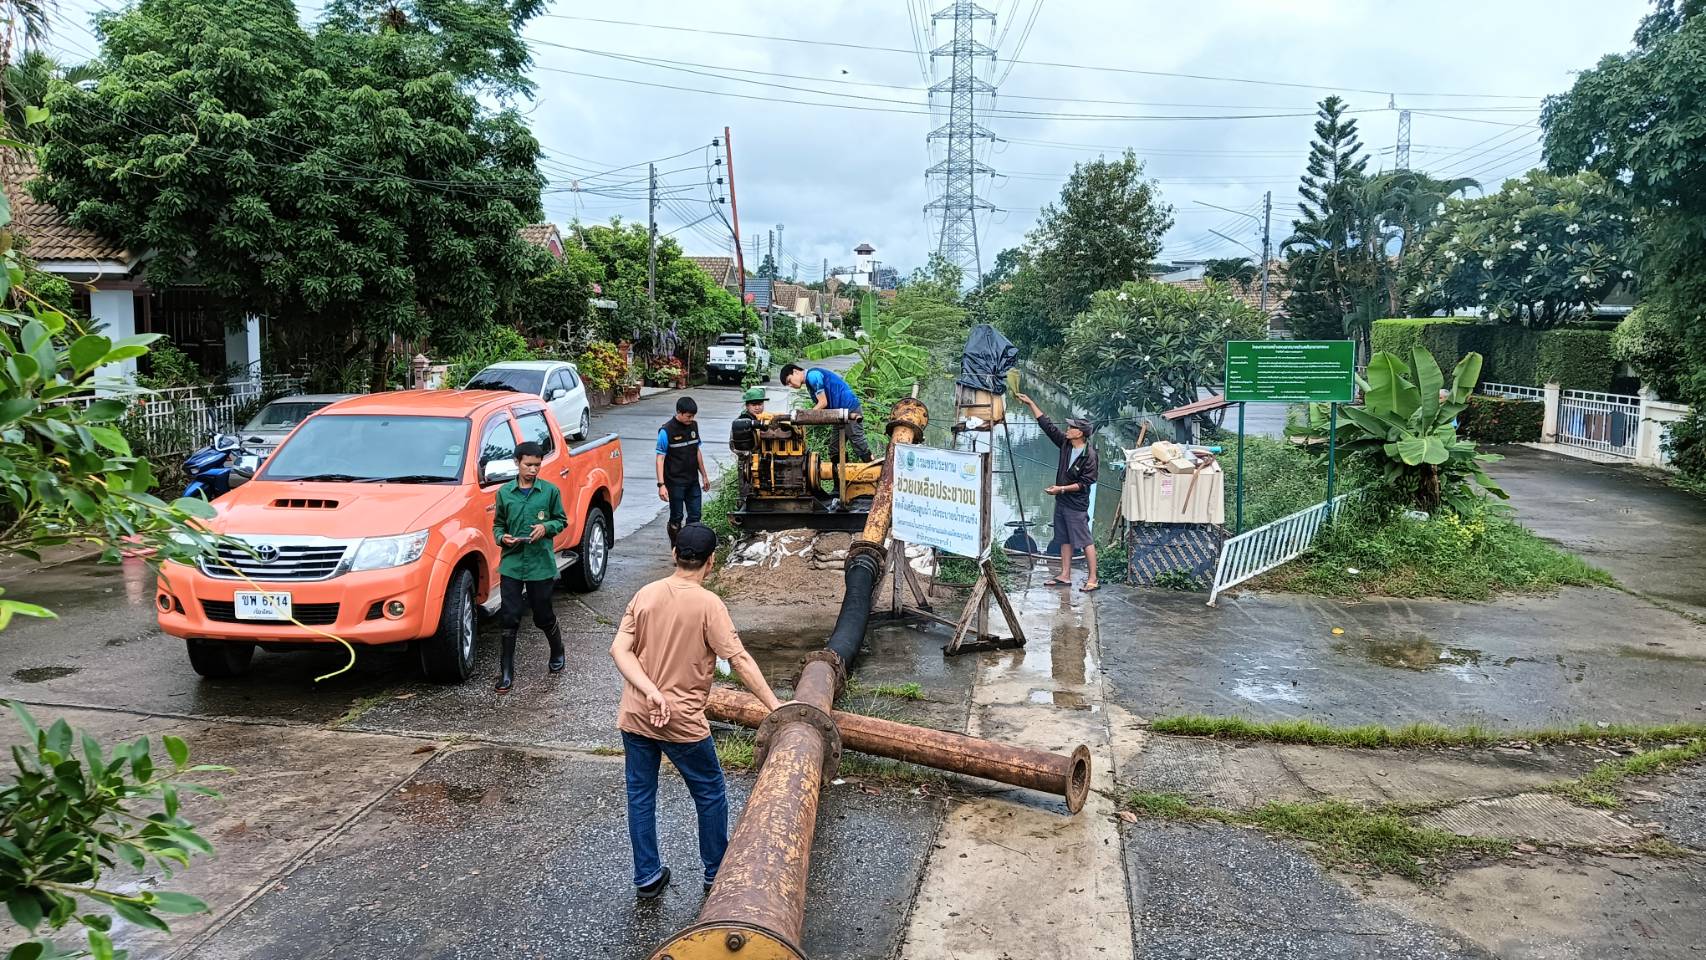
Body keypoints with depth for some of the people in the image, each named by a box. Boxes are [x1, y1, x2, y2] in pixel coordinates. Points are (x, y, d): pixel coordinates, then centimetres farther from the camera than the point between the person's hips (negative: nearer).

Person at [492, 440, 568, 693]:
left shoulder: (550, 491, -1)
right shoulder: (504, 492, 3)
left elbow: (561, 521, 8)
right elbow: (498, 523, 13)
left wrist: (546, 527, -12)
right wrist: (501, 537, -8)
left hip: (541, 564, -1)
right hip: (511, 564, 1)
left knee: (543, 616, 9)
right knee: (510, 618, 0)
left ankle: (558, 654, 35)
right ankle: (506, 672, 8)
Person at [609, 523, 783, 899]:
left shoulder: (645, 594, -2)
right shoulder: (708, 604, -16)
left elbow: (619, 649, -10)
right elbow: (741, 661, -19)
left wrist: (652, 693, -17)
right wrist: (776, 707, -14)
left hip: (634, 717, 4)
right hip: (682, 723, -4)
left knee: (640, 795, 16)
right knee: (710, 794, 15)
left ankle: (647, 877, 27)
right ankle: (717, 873, 28)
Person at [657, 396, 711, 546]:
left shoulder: (693, 426, 5)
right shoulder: (666, 431, -14)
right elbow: (660, 458, -14)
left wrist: (704, 475, 18)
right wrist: (661, 484, -21)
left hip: (692, 481, 6)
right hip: (675, 482, -6)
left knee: (695, 516, 7)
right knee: (677, 518, 3)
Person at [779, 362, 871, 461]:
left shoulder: (812, 375, -14)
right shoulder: (809, 381, 17)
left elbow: (823, 403, -17)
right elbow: (820, 405, 13)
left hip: (850, 408, -11)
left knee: (859, 445, -6)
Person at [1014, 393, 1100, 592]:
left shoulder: (1089, 456, -19)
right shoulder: (1065, 444, 2)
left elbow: (1084, 483, -19)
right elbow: (1047, 424, 7)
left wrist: (1061, 489, -22)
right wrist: (1030, 403, 6)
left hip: (1077, 505, -8)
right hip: (1061, 501, 9)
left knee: (1085, 541, -5)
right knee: (1065, 540, 13)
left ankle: (1093, 580, -2)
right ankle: (1065, 576, 20)